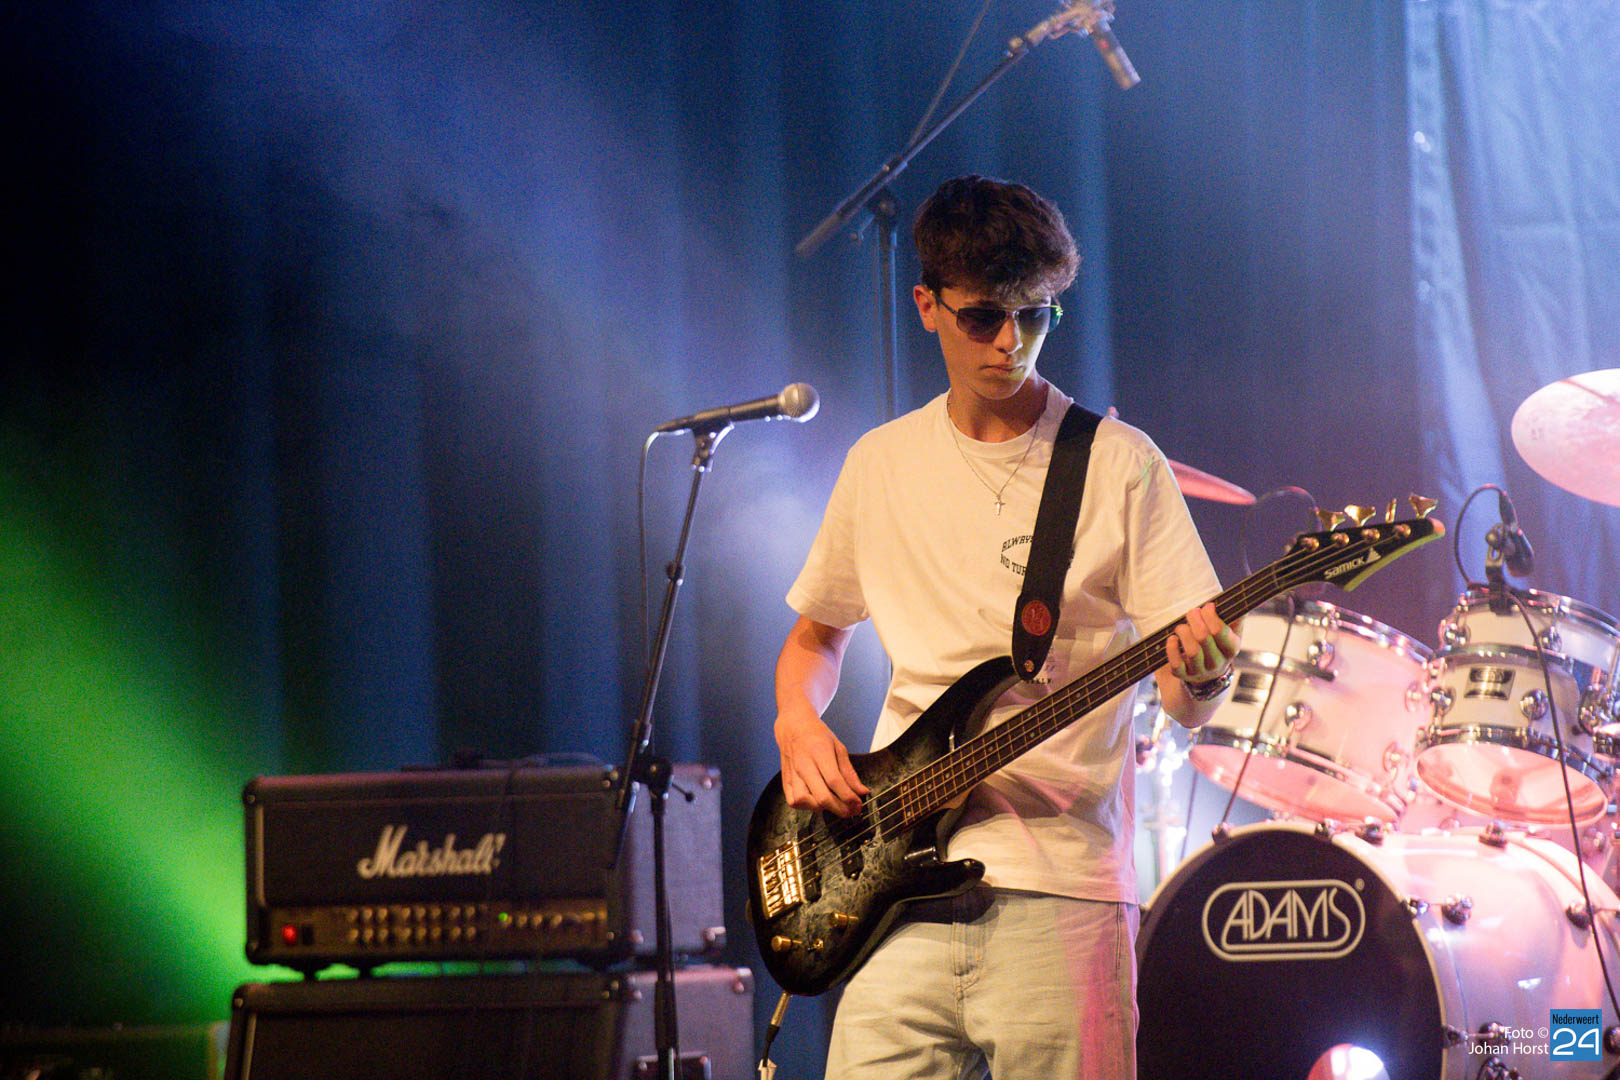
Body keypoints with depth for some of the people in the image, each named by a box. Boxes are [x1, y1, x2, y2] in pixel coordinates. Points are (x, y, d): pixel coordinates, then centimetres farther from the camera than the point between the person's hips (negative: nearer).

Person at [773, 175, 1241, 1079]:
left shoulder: (1120, 466, 1)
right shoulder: (881, 468, 13)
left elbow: (1188, 700, -2)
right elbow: (816, 636, 27)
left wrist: (1202, 673, -25)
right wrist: (797, 725, 6)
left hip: (1062, 888, -3)